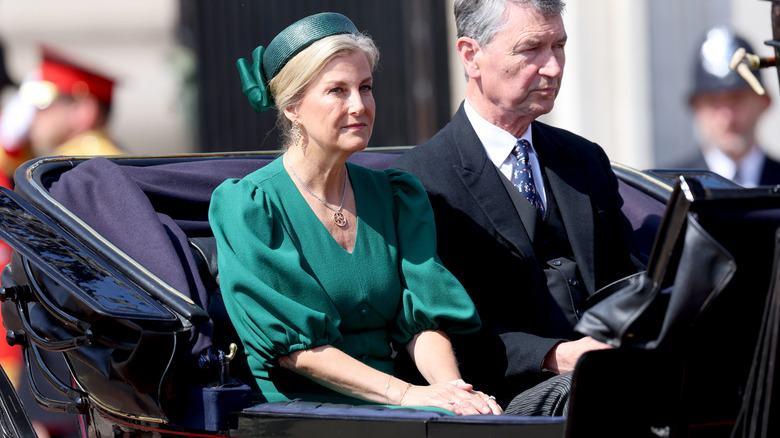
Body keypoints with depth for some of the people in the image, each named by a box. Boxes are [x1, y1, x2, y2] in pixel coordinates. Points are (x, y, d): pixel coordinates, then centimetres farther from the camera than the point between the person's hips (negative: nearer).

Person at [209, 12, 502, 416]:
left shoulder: (398, 197, 15)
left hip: (381, 407, 5)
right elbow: (293, 346, -10)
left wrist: (452, 387, -16)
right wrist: (404, 393, -20)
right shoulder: (247, 205, -2)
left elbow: (422, 320, 5)